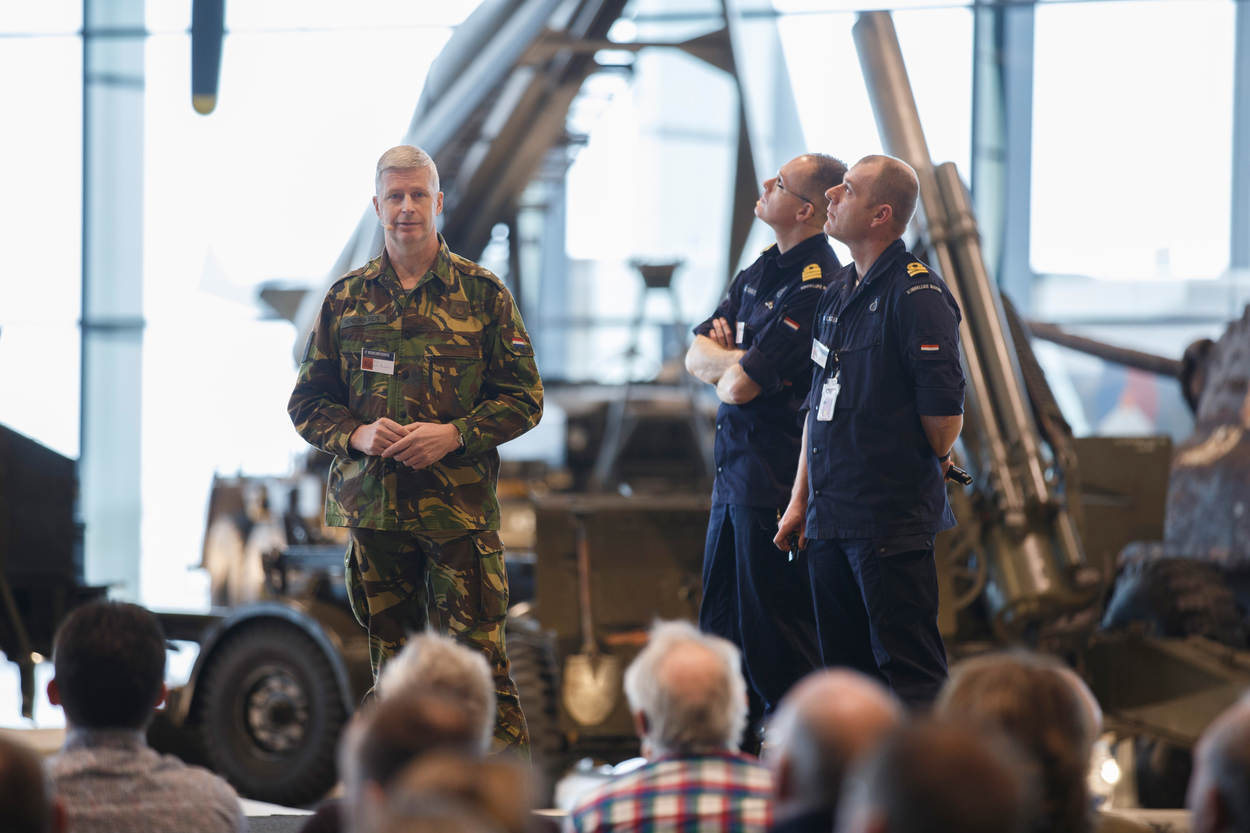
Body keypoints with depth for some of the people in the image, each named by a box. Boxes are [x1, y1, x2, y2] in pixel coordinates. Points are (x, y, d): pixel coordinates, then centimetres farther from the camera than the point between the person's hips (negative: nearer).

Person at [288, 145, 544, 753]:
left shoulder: (482, 293, 2)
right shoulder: (346, 299, 9)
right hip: (372, 504, 3)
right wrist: (358, 434, -8)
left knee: (476, 660, -9)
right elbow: (307, 402, 12)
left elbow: (525, 397, 2)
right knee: (391, 667, 9)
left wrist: (453, 435, -12)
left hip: (460, 505, -3)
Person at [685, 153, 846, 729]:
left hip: (776, 480, -10)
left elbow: (740, 387, -21)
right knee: (721, 625, 16)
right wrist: (738, 362, -10)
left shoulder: (815, 288, -18)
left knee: (773, 628, -4)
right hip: (734, 472, 10)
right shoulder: (762, 271, 13)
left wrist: (727, 367, 1)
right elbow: (698, 356, 10)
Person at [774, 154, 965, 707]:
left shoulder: (915, 295, -13)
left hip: (893, 520, -9)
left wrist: (924, 471, 2)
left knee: (909, 674, -6)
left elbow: (944, 412, -15)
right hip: (830, 520, 9)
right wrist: (800, 500, 18)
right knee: (843, 667, 12)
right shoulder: (837, 293, 15)